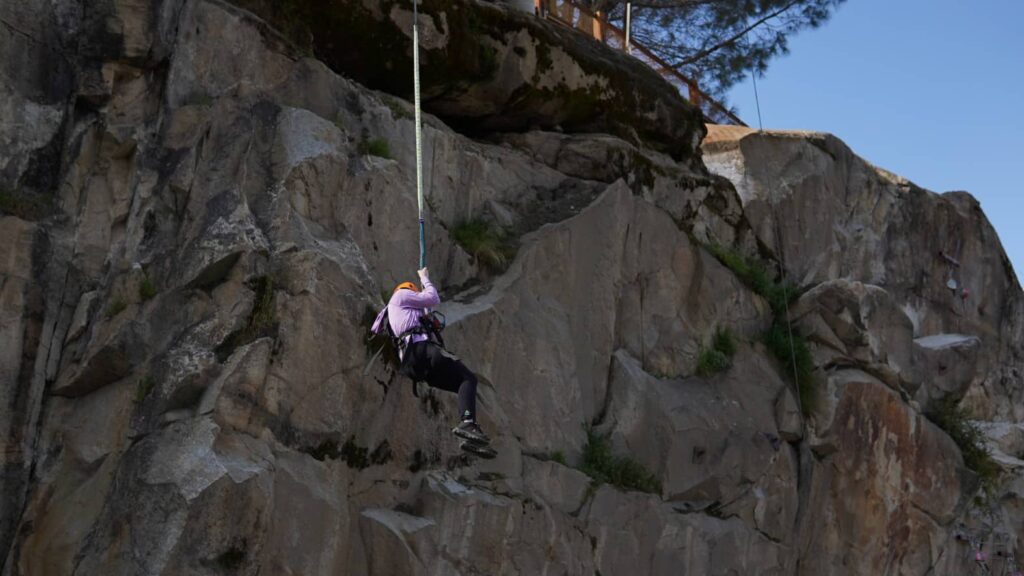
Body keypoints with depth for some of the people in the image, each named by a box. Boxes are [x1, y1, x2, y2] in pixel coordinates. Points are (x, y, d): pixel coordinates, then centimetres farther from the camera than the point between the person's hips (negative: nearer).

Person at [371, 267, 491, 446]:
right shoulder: (401, 294, 16)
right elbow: (433, 299, 12)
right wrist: (425, 278, 26)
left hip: (412, 364, 9)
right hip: (421, 347, -9)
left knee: (462, 383, 5)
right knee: (468, 378, -16)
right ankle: (467, 423, -40)